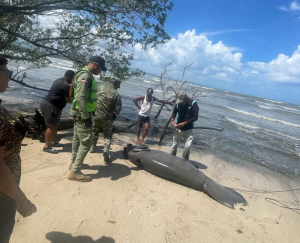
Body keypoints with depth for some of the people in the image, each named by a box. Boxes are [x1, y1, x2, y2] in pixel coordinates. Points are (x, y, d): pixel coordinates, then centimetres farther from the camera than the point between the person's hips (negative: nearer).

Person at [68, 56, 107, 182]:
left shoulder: (87, 75, 12)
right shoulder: (85, 75, -20)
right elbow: (80, 98, -29)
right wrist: (86, 117, -29)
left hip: (80, 113, 11)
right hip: (82, 114, -11)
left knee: (77, 138, 20)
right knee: (86, 142, -6)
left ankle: (74, 163, 37)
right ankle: (75, 172, 2)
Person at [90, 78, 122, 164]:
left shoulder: (100, 88, -1)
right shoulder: (116, 94, -9)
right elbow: (118, 109, -9)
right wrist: (113, 117, 6)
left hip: (96, 115, 3)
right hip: (107, 118, -3)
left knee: (94, 132, 24)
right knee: (108, 135, 11)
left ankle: (92, 147, 36)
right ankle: (106, 149, -8)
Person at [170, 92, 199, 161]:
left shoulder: (193, 103, -15)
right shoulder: (178, 103, -7)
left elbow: (195, 117, -16)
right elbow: (174, 112, 10)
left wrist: (183, 123, -22)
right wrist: (172, 120, -11)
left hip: (188, 129, -2)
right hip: (178, 128, 3)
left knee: (188, 146, -8)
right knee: (174, 145, 11)